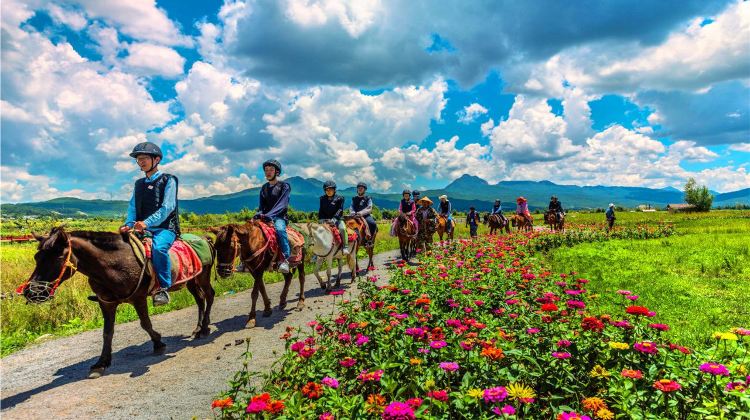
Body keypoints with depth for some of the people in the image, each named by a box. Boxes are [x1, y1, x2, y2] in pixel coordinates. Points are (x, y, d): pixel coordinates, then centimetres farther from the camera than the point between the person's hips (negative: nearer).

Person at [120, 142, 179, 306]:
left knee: (158, 247, -36)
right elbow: (132, 207, 14)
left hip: (165, 228, -7)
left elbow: (167, 207, -12)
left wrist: (146, 223, -23)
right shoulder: (139, 184, 18)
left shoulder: (168, 180, -1)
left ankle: (163, 288, -27)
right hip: (142, 229, 7)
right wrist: (129, 224, -8)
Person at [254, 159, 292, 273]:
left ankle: (285, 259, -38)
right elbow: (262, 205, 16)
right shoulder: (264, 188, 16)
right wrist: (259, 214, -7)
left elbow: (282, 205, -15)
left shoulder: (284, 186, -2)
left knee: (279, 229, -38)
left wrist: (269, 215, -28)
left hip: (279, 217, -6)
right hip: (265, 217, 6)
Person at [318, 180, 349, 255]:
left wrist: (334, 219, -24)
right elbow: (321, 210, 9)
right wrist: (321, 220, -8)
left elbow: (340, 210, -11)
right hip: (325, 220, 4)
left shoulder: (339, 198, -2)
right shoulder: (322, 199, 10)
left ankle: (345, 247, -27)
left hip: (336, 219, -4)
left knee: (342, 228, -30)